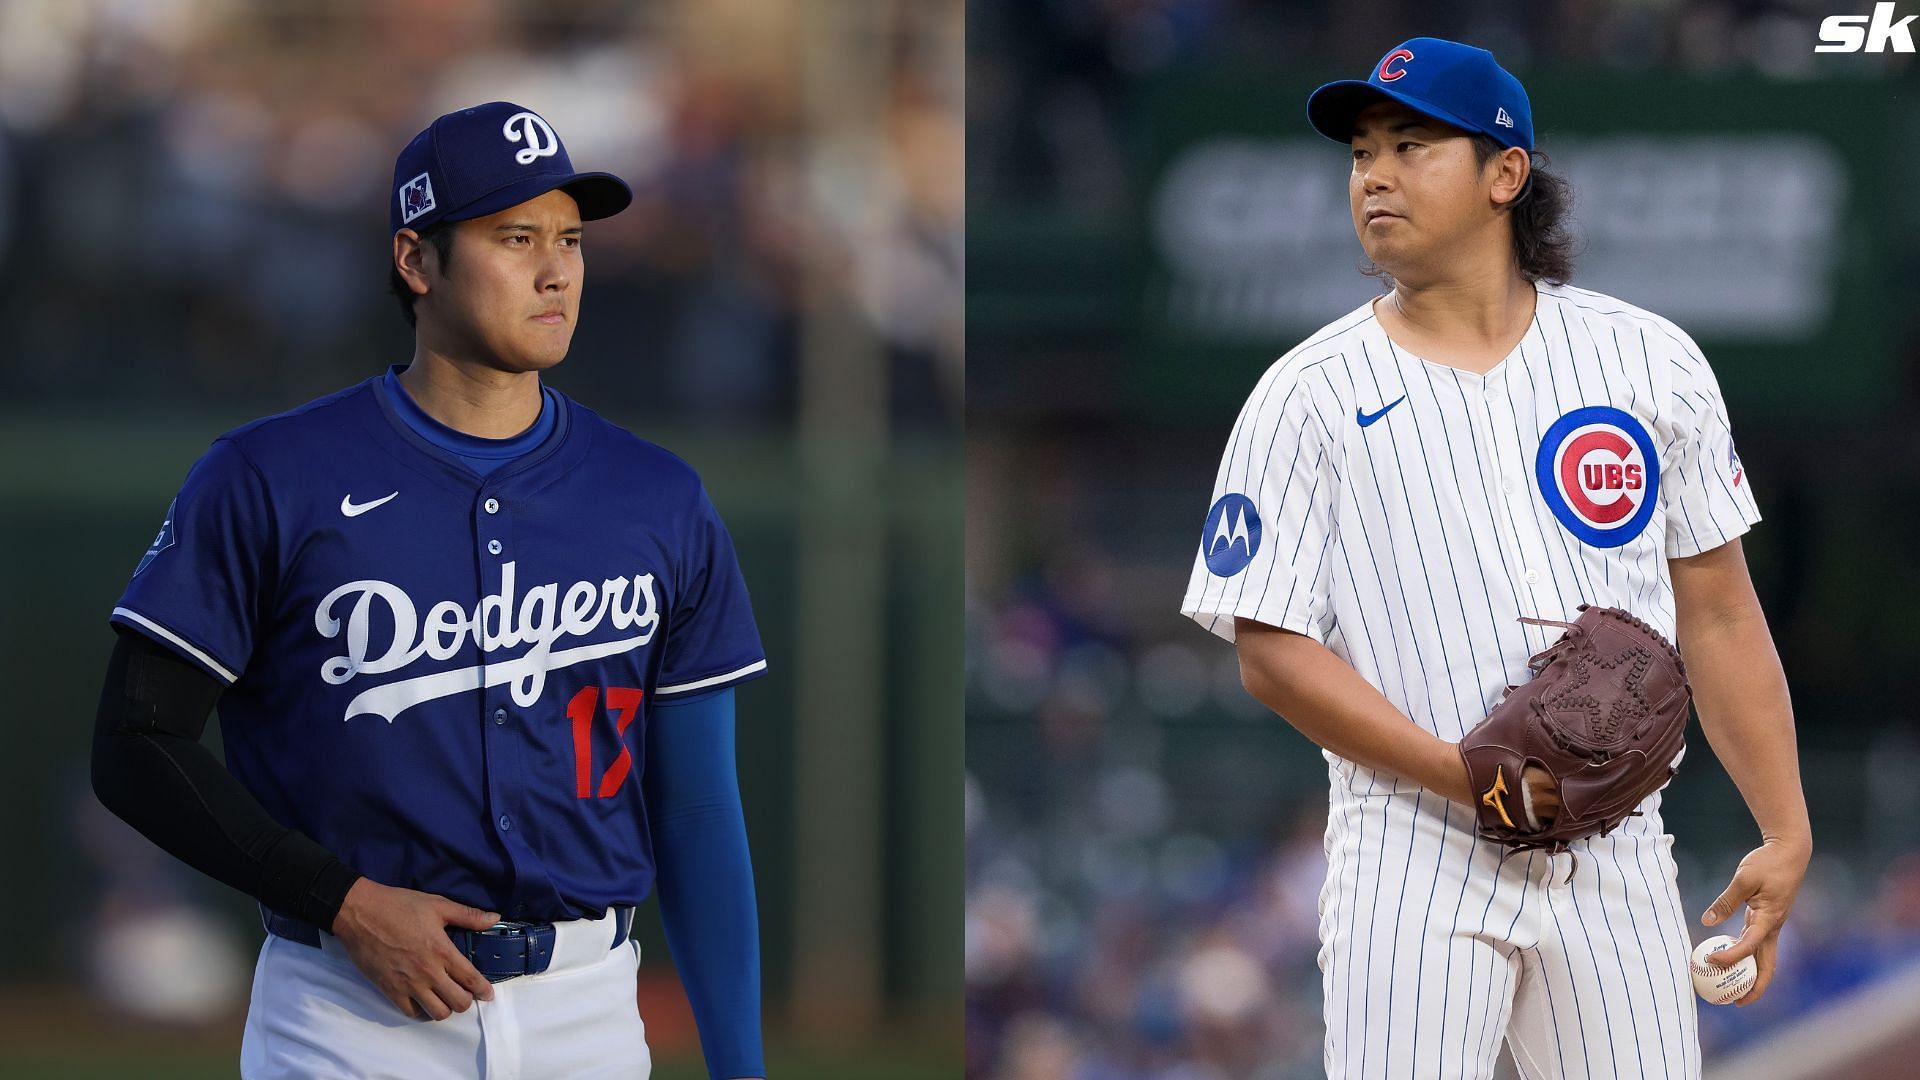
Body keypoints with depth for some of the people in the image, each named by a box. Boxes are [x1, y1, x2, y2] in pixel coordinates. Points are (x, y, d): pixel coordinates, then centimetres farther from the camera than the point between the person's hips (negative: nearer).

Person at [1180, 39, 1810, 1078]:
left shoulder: (1649, 360, 7)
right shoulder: (1306, 397, 1)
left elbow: (1719, 618, 10)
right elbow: (1272, 651, -4)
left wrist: (1785, 834, 4)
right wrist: (1464, 773, -15)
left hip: (1615, 864, 2)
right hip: (1413, 867, -2)